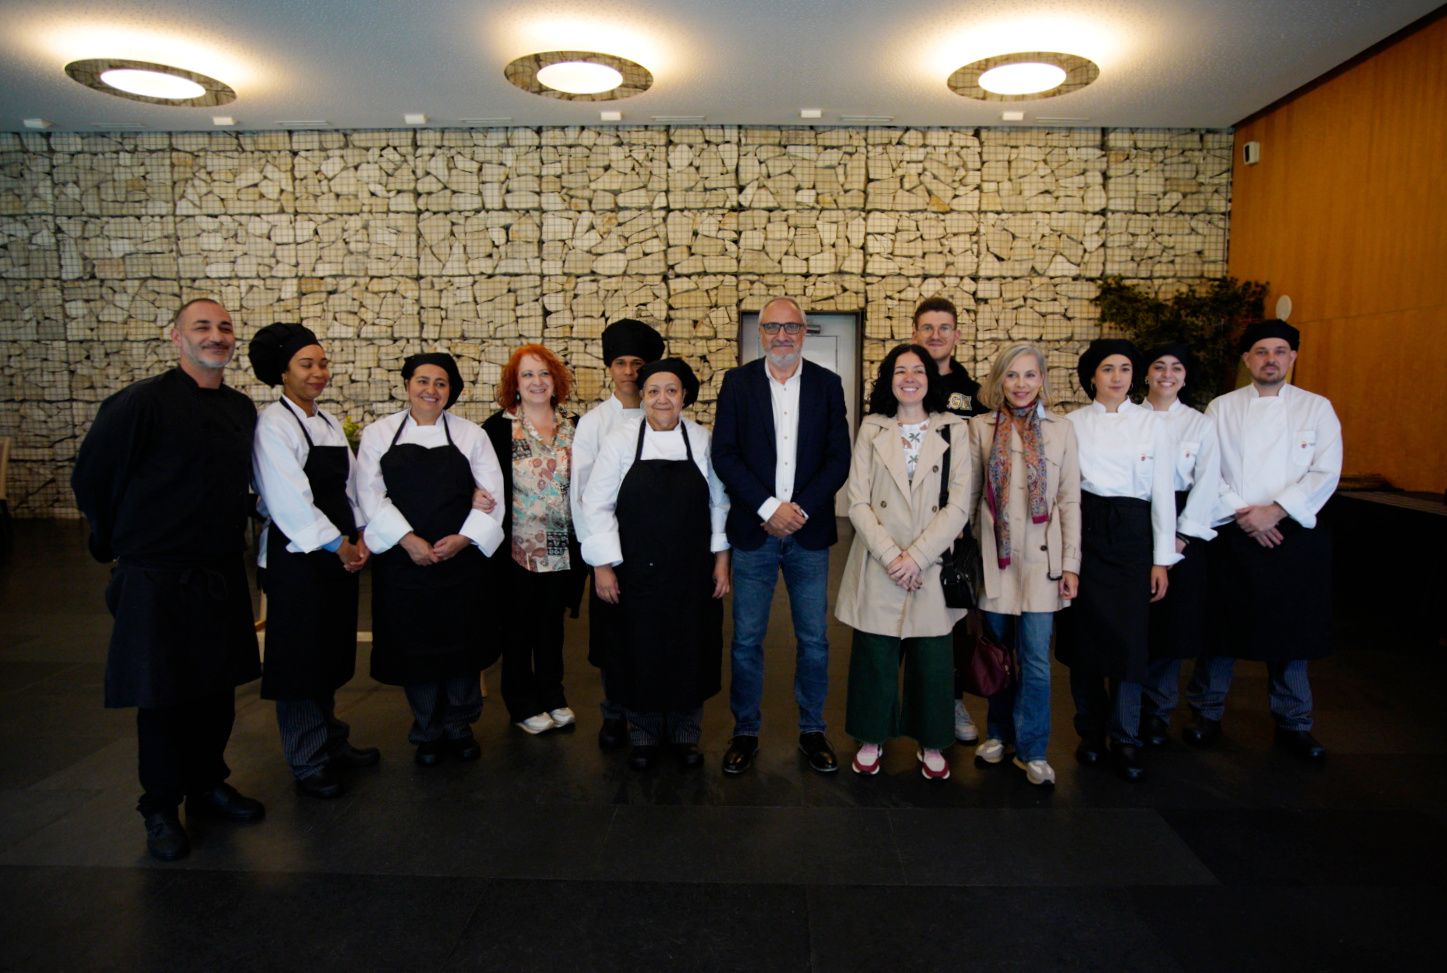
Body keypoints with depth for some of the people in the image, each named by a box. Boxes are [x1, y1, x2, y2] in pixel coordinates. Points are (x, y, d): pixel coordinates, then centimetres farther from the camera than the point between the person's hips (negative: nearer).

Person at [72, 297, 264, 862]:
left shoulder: (242, 409, 6)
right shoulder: (142, 402, -13)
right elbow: (91, 480, -6)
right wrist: (120, 546, 3)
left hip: (222, 576, 6)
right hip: (158, 580, -5)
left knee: (218, 690, 15)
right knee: (162, 699, 6)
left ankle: (208, 787, 34)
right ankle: (161, 810, 24)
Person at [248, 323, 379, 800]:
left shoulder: (329, 423, 12)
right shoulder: (273, 424, -13)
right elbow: (290, 502, -20)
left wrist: (360, 538, -1)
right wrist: (338, 546, -14)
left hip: (341, 554, 8)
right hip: (296, 557, -8)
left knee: (331, 653, 18)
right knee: (300, 658, 4)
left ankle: (332, 741, 34)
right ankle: (310, 764, 18)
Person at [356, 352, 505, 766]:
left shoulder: (471, 434, 6)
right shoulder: (379, 433, 5)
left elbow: (492, 494, 0)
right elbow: (371, 495, -4)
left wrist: (463, 538, -12)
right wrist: (408, 540, -15)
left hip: (461, 558, 0)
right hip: (402, 560, 0)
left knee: (462, 642, 6)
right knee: (415, 645, 7)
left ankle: (460, 727, 25)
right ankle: (427, 732, 24)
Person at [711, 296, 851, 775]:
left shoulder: (827, 384, 6)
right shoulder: (737, 382, 3)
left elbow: (839, 457, 1)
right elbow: (724, 454, -5)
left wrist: (801, 510, -11)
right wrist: (769, 507, -13)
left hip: (809, 533, 1)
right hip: (753, 532, -1)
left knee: (814, 638, 8)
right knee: (746, 638, 6)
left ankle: (812, 730, 25)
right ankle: (745, 731, 21)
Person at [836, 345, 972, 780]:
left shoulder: (954, 430, 3)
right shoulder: (871, 429, 5)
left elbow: (959, 505, -4)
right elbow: (858, 503, -1)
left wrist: (916, 556, -13)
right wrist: (890, 555, -12)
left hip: (933, 568, 0)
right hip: (878, 569, 0)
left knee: (932, 660, 7)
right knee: (874, 658, 7)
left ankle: (931, 745, 27)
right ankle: (871, 739, 26)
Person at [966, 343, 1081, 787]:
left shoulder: (1061, 429, 4)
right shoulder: (981, 427, 4)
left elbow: (1070, 501, 4)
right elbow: (967, 494, 5)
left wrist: (1071, 563, 0)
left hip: (1039, 559, 0)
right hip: (994, 557, 1)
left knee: (1036, 660, 1)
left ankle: (1032, 750, 16)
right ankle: (998, 733, 29)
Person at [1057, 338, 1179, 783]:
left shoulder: (1152, 425, 4)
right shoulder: (1073, 423, 4)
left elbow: (1163, 493, 3)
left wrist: (1162, 560, 0)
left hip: (1132, 533, 0)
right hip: (1084, 532, 0)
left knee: (1129, 637, -2)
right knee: (1084, 633, 5)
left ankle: (1125, 740, 12)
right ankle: (1090, 732, 21)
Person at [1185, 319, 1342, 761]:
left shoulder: (1316, 408, 4)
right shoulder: (1221, 408, 4)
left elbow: (1326, 473, -5)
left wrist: (1275, 510, -16)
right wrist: (1242, 513, -13)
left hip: (1295, 536, 1)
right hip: (1232, 537, -1)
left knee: (1292, 630, 9)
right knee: (1221, 629, 5)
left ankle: (1293, 723, 25)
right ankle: (1207, 713, 20)